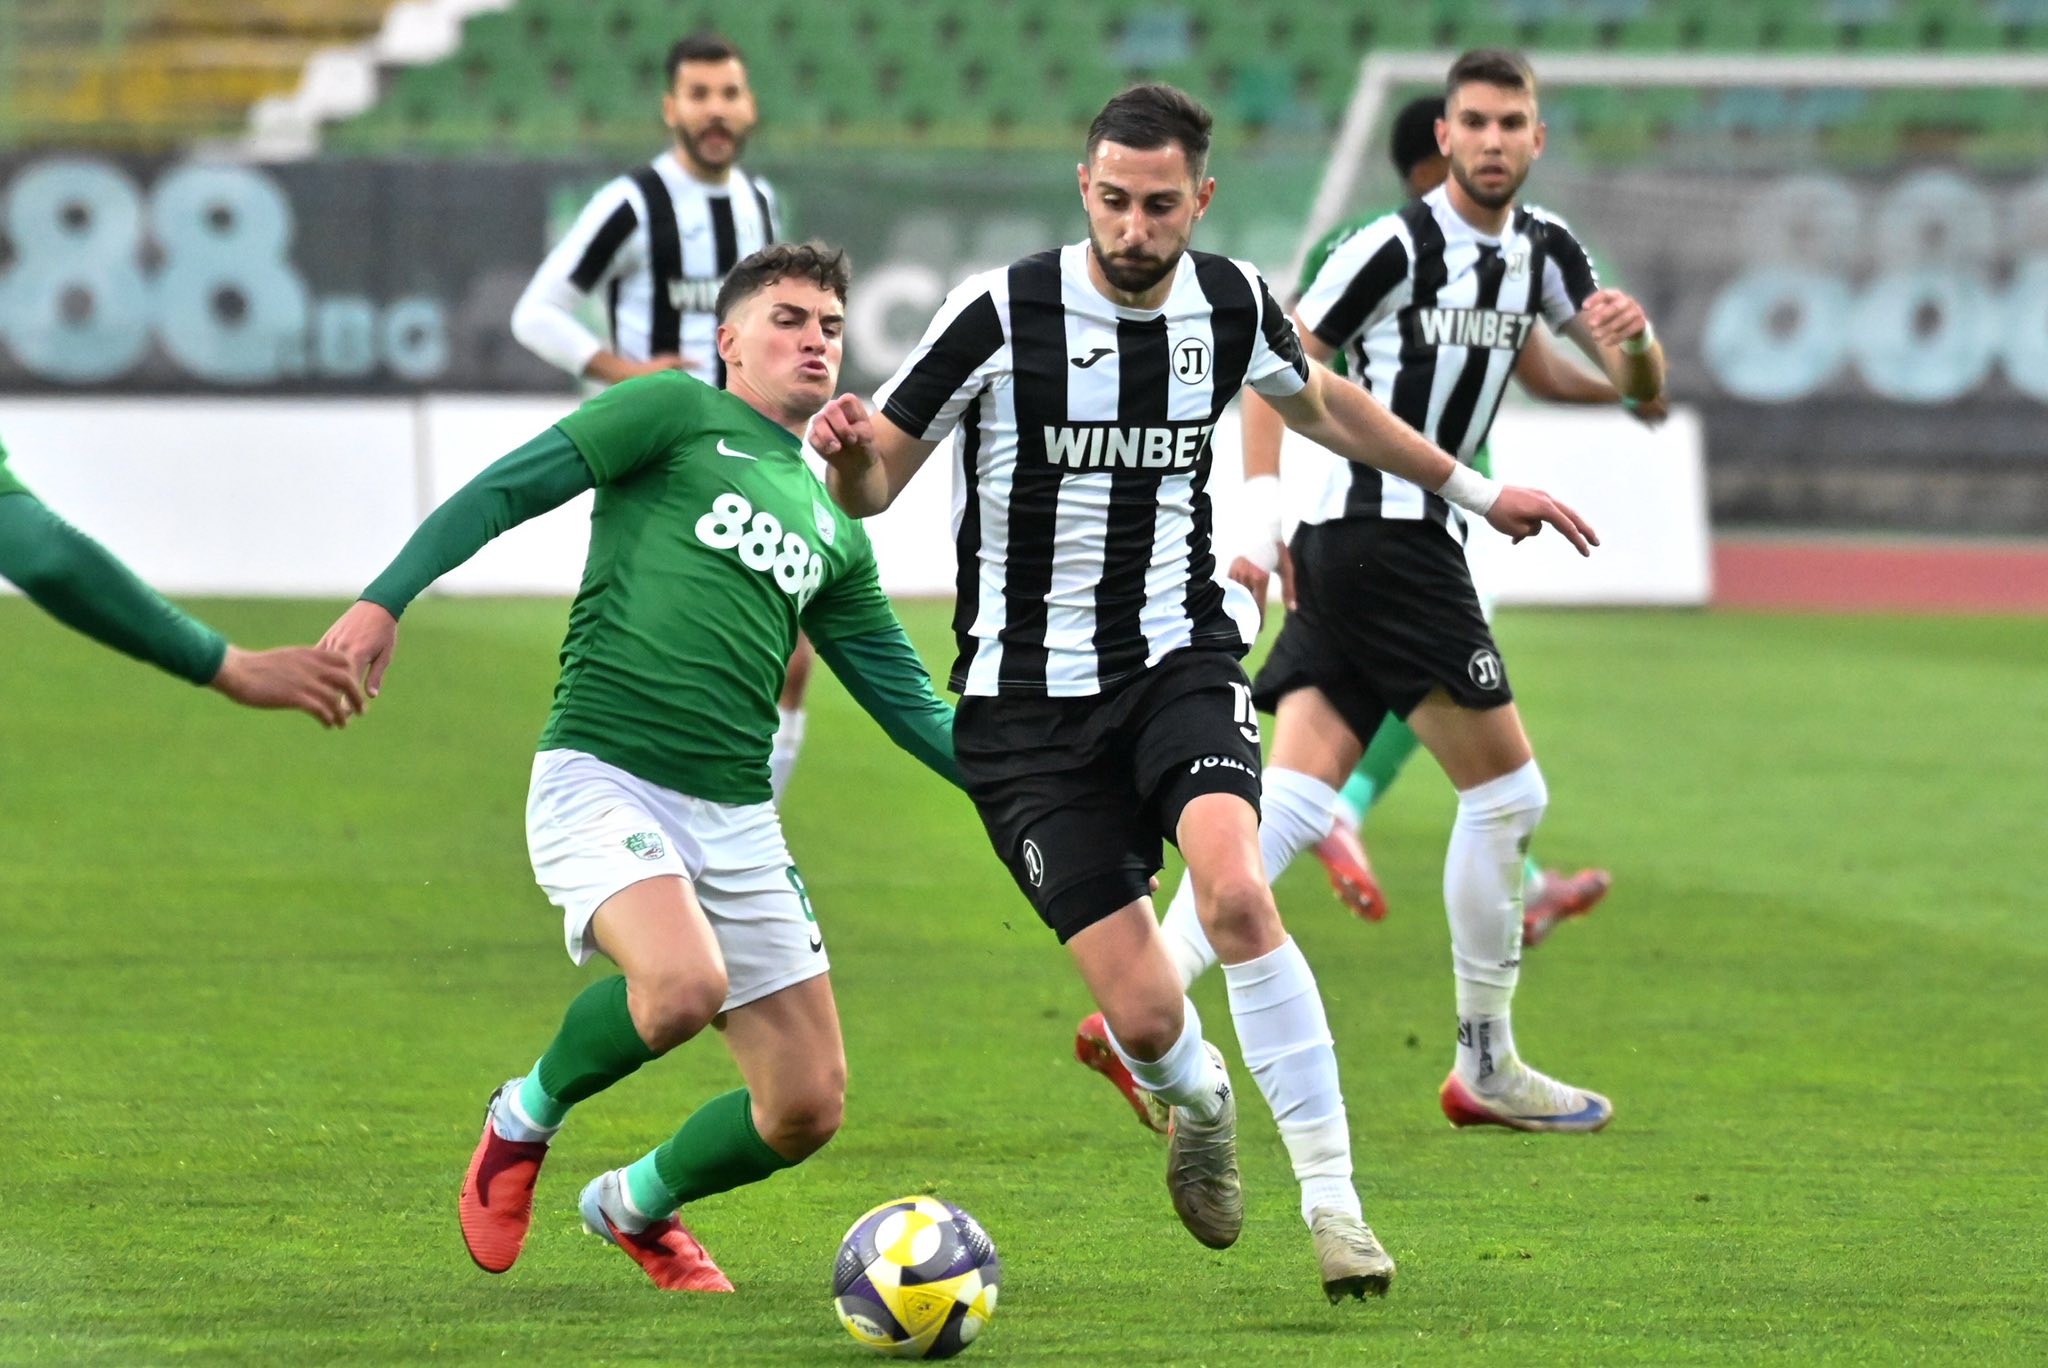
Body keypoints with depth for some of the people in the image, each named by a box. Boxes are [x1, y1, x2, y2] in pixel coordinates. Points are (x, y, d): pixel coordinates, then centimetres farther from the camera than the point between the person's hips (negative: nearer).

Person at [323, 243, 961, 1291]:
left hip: (736, 816, 6)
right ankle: (526, 1118, -2)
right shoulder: (676, 414, 5)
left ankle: (636, 1205, 32)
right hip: (602, 779, -6)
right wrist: (386, 598, -15)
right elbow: (503, 491, -2)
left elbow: (911, 707, 25)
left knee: (808, 1106, 0)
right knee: (684, 985, -34)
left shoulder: (832, 528, 22)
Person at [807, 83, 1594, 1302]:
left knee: (1234, 889, -29)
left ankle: (1333, 1200, -21)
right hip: (1032, 697, -2)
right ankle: (1198, 1100, 30)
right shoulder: (1002, 313, -12)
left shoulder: (1230, 305, 0)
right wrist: (849, 449, -29)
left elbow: (1322, 405, 23)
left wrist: (1478, 491, 28)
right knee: (1144, 1018, -10)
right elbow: (875, 485, -5)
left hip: (1181, 661, 2)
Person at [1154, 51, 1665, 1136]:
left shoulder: (1543, 253, 15)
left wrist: (1634, 339, -10)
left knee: (1294, 799, -3)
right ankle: (1485, 1066, 7)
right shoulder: (1396, 246, -9)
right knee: (1506, 791, -2)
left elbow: (1644, 394, 13)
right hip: (1385, 530, -8)